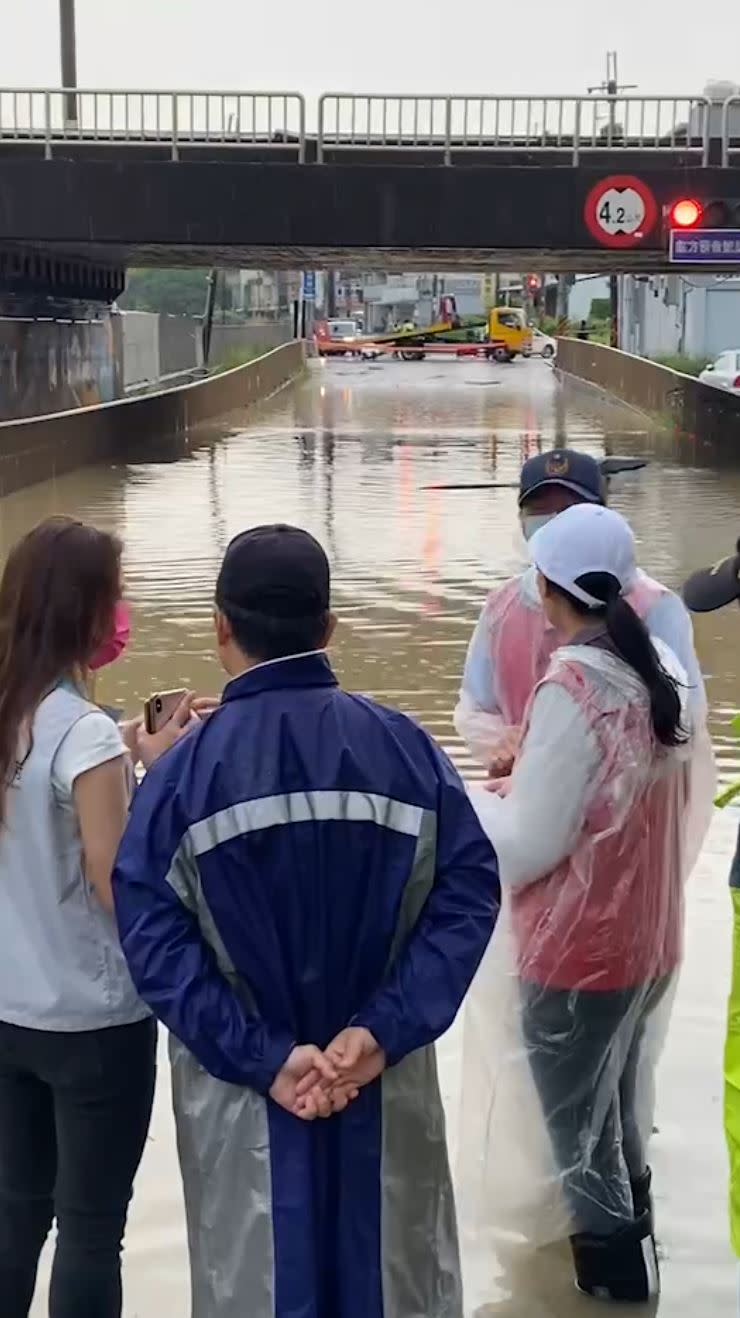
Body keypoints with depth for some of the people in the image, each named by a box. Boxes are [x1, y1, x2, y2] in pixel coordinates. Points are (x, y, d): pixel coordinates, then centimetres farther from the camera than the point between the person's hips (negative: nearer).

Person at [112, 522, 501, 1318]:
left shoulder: (182, 774, -14)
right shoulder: (405, 747, -9)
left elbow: (152, 939, -19)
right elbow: (470, 893, -13)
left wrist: (262, 1057, -17)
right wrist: (385, 1030, -15)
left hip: (242, 1092, -1)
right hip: (388, 1079, 2)